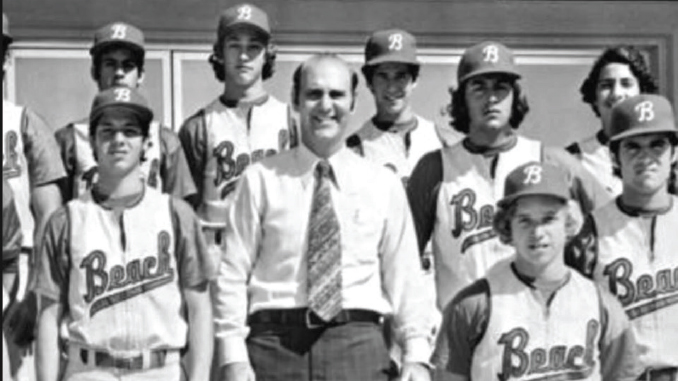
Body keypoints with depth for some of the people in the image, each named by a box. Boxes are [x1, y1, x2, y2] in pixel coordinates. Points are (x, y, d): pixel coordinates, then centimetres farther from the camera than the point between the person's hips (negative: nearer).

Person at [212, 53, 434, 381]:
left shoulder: (384, 184, 9)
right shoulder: (261, 180, 5)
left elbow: (404, 276, 9)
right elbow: (232, 276, 3)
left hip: (358, 342, 1)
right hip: (275, 340, -1)